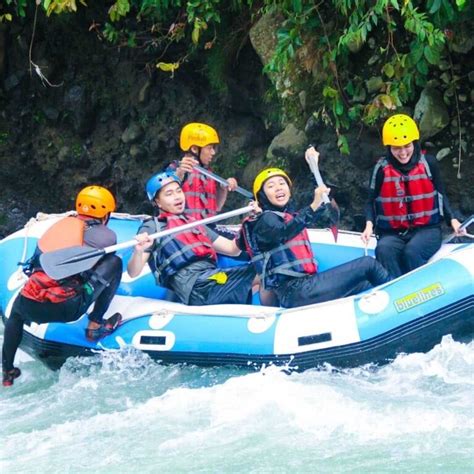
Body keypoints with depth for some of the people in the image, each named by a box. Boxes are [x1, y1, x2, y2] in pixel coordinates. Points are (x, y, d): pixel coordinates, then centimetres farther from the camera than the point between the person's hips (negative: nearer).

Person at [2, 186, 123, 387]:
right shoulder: (105, 235, 7)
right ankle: (96, 325, 7)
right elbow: (103, 269, 20)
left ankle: (7, 373, 38)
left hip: (30, 308, 5)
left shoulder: (60, 224, 20)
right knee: (115, 263, 7)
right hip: (64, 308, -5)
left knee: (16, 311, 42)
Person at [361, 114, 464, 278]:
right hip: (393, 233, 1)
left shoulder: (428, 163, 0)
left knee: (411, 252, -33)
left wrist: (452, 219, -5)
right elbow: (372, 201, 7)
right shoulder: (382, 169, 0)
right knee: (383, 251, -32)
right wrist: (369, 224, -11)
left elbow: (440, 195, 10)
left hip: (427, 230, -1)